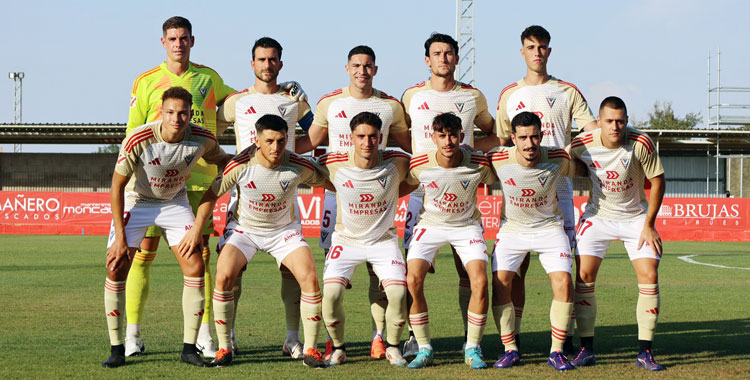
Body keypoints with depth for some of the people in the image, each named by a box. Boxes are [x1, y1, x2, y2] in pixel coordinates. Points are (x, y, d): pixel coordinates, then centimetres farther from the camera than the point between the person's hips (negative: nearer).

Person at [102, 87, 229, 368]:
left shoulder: (203, 139, -20)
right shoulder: (138, 140, -30)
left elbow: (221, 160, 7)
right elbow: (117, 186, -20)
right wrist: (120, 236, -21)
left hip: (175, 203, 2)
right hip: (135, 201, -2)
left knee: (195, 267, -10)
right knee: (115, 269, -13)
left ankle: (189, 348, 0)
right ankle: (117, 350, -2)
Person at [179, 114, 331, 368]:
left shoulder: (299, 167, -22)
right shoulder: (240, 166, -23)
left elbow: (328, 182, -2)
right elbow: (213, 193, -7)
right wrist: (197, 228, -5)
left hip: (285, 230, 1)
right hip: (245, 230, 0)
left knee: (310, 279, -18)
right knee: (223, 277, -22)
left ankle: (311, 350, -3)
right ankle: (224, 349, -6)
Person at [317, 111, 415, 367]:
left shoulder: (397, 163, -16)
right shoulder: (333, 164, -16)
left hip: (384, 240, 0)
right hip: (346, 239, 0)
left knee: (398, 293, -17)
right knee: (331, 293, -19)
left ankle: (393, 347, 9)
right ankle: (338, 348, 6)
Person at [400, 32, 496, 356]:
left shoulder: (473, 97, 9)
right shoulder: (412, 96, 8)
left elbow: (496, 135, 19)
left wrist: (468, 146, 1)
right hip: (421, 187, 0)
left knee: (467, 264, -3)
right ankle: (414, 335, 2)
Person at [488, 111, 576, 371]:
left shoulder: (558, 159, -20)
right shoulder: (498, 160, -20)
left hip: (549, 227, 0)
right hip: (512, 228, 1)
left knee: (563, 283, -14)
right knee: (500, 284, -12)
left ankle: (556, 352, -1)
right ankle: (510, 350, 3)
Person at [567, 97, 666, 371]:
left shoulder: (641, 143, -23)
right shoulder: (582, 145, -18)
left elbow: (657, 181, -11)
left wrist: (648, 224, -10)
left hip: (636, 217, -1)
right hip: (597, 216, 1)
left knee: (649, 277, -11)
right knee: (584, 275, -11)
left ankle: (645, 352, -2)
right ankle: (586, 349, 0)